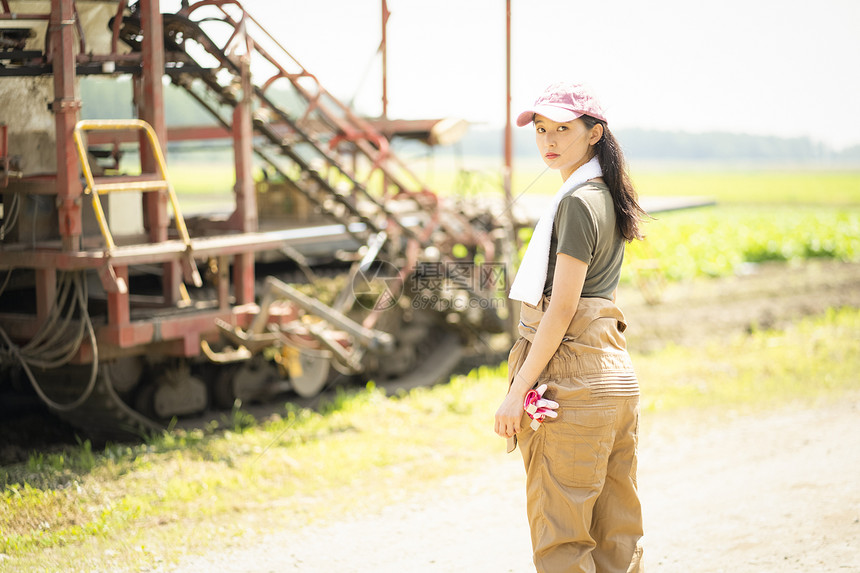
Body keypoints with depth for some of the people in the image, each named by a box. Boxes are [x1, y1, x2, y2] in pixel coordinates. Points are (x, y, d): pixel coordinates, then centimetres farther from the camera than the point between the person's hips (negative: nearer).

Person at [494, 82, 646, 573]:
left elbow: (561, 309, -17)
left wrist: (518, 390, -15)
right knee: (616, 533, 12)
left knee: (560, 533, -2)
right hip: (617, 371, 9)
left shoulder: (576, 202, -14)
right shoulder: (607, 197, 14)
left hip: (572, 381, -9)